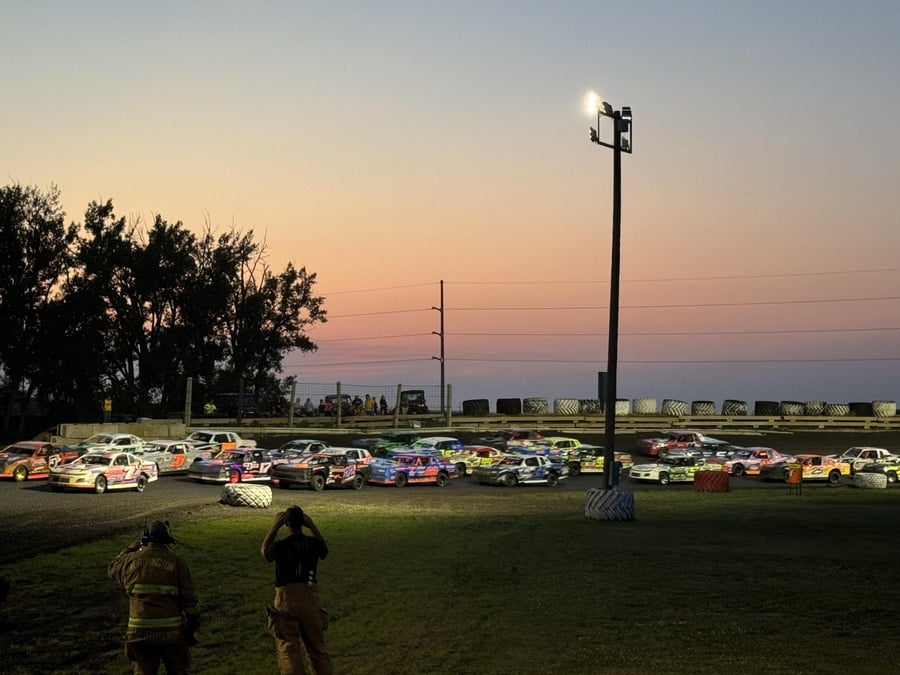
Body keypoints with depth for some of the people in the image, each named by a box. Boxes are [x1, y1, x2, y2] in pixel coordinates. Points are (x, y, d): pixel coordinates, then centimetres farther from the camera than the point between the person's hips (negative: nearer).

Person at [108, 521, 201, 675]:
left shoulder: (132, 560, 3)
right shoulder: (176, 563, -3)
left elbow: (113, 567, 26)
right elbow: (189, 598, -3)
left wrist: (134, 547, 32)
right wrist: (193, 622, 7)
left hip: (139, 631, 2)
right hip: (171, 631, -2)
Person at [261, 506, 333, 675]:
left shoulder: (280, 546, -7)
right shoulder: (313, 543, -1)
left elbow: (264, 550, 18)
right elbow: (325, 548, 25)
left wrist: (275, 526, 16)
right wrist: (312, 526, 20)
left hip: (286, 601, -2)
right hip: (310, 600, 3)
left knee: (288, 650, -1)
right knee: (318, 649, 14)